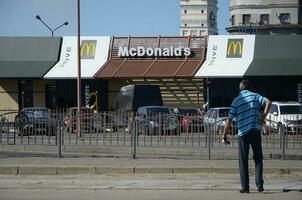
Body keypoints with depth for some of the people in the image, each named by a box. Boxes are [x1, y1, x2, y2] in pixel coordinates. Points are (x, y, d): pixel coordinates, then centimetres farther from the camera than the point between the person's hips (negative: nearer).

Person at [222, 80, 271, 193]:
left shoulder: (236, 101, 3)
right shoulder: (255, 96, 7)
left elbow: (229, 119, -1)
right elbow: (268, 102, -10)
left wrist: (224, 134, 6)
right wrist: (264, 116, -5)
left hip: (242, 133, -1)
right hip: (255, 131, 1)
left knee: (243, 161, 5)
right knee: (258, 158, 11)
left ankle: (245, 187, 3)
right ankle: (259, 183, -2)